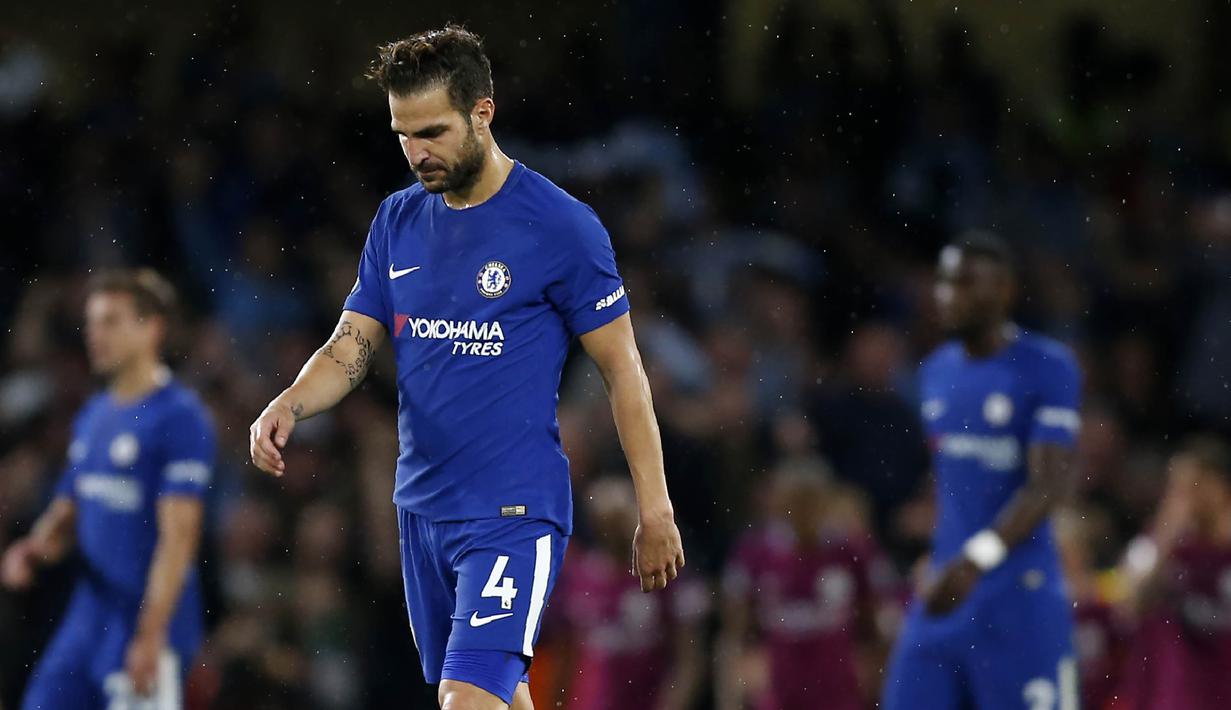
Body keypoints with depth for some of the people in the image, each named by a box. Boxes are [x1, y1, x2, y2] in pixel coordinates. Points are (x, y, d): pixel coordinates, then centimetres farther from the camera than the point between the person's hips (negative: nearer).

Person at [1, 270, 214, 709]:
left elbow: (178, 537, -17)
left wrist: (151, 635, -21)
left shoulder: (179, 418, -11)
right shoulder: (93, 417, 15)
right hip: (88, 618, 9)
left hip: (147, 622, -8)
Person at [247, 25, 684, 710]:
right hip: (422, 505, 6)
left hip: (515, 513, -6)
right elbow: (351, 347, 9)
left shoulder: (562, 226, -9)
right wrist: (288, 406, -13)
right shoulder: (398, 221, 8)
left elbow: (623, 371, -5)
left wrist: (655, 509, -4)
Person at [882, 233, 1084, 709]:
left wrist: (977, 559, -28)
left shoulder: (1048, 368, -9)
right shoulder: (937, 372, 13)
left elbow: (1049, 485, -17)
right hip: (945, 589, 7)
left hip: (1020, 597, -7)